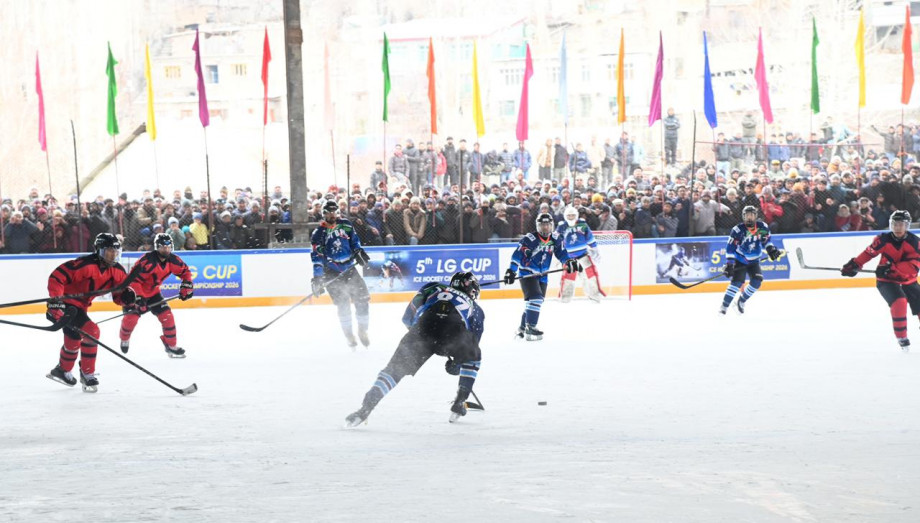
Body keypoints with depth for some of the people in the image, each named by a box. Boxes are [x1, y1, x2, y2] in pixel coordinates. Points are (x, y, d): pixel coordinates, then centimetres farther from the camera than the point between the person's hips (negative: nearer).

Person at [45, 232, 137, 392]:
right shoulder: (84, 264, -29)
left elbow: (119, 295, 2)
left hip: (80, 306, 10)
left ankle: (62, 371, 51)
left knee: (74, 337, 26)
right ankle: (87, 374, -8)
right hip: (66, 303, -10)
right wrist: (55, 301, -36)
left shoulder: (116, 270, -4)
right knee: (91, 331, -21)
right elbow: (56, 277, -31)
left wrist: (127, 296, -22)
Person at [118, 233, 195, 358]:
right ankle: (124, 338, 17)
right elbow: (133, 279, -34)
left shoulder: (172, 260, -10)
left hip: (153, 292, 6)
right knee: (131, 317, -16)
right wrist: (139, 297, -39)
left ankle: (171, 346, 10)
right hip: (135, 291, -6)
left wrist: (186, 285, -6)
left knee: (167, 316, -5)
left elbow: (185, 271, 8)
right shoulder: (147, 261, -32)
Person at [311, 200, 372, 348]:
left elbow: (354, 240, 19)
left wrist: (359, 252, 2)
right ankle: (349, 335, 3)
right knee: (343, 303, -9)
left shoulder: (345, 224, 3)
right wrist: (317, 278, -20)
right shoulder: (319, 232, -10)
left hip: (349, 268, 4)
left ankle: (362, 330, 16)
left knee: (362, 298, 0)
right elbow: (317, 256, -14)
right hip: (332, 273, -4)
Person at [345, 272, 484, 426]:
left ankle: (365, 409, -2)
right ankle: (459, 403, 26)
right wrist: (456, 363, 49)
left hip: (424, 327, 0)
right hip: (455, 331, 0)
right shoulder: (476, 310, 36)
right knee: (474, 358, 32)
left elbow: (408, 318, 29)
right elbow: (472, 346, 35)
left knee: (395, 368, 11)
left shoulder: (434, 288, 36)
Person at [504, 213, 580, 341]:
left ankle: (522, 329, 24)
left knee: (533, 302, 11)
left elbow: (561, 253, 8)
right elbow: (517, 255, -16)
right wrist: (511, 270, -22)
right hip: (527, 273, -7)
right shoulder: (529, 239, -15)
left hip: (542, 275, 7)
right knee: (535, 298, -22)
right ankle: (530, 328, -21)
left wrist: (569, 262, -10)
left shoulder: (555, 238, 2)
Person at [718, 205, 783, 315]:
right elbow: (731, 248, -20)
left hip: (754, 261, 5)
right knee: (737, 281, -20)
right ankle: (724, 306, -16)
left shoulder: (762, 227, -8)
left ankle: (741, 301, 12)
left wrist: (771, 249, -7)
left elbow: (766, 240, 10)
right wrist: (729, 264, -25)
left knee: (757, 281, -10)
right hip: (740, 260, -5)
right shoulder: (737, 230, -20)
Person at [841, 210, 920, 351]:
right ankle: (902, 338, -18)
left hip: (908, 281, 3)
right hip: (886, 281, -3)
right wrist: (854, 264, -7)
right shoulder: (883, 240, -13)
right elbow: (869, 252, 2)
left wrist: (891, 268, -34)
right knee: (899, 302, -27)